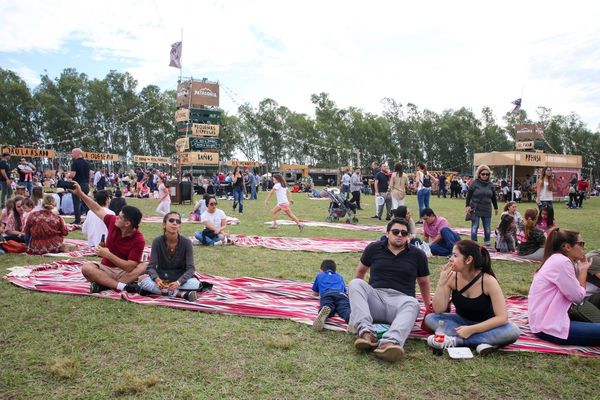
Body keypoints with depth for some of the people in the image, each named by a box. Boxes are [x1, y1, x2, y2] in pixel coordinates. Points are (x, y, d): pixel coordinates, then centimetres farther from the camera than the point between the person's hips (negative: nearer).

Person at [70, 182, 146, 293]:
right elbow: (98, 210, 9)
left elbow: (129, 267, -26)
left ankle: (104, 284, -32)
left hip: (125, 272, -4)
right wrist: (80, 193, 6)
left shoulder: (139, 240, -22)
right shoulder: (113, 222, -9)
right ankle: (123, 286, -35)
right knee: (86, 267, -26)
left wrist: (108, 255, -26)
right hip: (106, 269, 4)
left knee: (145, 267, -32)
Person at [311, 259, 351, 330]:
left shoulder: (319, 275, 38)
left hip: (327, 295, -1)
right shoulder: (340, 277, 41)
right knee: (345, 309, -27)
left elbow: (314, 293, 46)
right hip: (341, 295, 1)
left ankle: (326, 310, -66)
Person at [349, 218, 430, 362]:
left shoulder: (417, 255, 11)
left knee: (412, 304, -36)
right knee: (355, 283, -28)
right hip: (375, 297, 1)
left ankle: (389, 342, -62)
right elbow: (361, 270, 24)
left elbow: (423, 282, 20)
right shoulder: (374, 248, 11)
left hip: (401, 299, -1)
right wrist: (357, 294, 34)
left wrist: (428, 306, 20)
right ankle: (366, 332, -44)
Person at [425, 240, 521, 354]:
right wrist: (441, 283, -30)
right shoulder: (452, 277, -17)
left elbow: (502, 318, -25)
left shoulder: (488, 281, -24)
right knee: (430, 318, -22)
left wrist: (472, 329, -30)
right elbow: (438, 310, -18)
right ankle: (481, 342, -30)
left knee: (513, 331, -32)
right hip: (462, 322, 2)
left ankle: (455, 340, -31)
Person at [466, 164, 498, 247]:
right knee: (475, 227, -1)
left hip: (487, 210, 3)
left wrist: (496, 208, 18)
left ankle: (487, 242, 23)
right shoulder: (474, 183, -4)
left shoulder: (490, 184, 7)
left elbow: (493, 197, 15)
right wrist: (468, 206, -11)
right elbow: (469, 195, -5)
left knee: (487, 227, 8)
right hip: (475, 209, -3)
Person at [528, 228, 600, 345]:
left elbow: (575, 292, 9)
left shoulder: (556, 260, 14)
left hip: (546, 320, 10)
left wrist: (581, 269, 9)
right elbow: (578, 297, -13)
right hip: (549, 327, -10)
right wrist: (583, 270, -1)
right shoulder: (562, 262, -16)